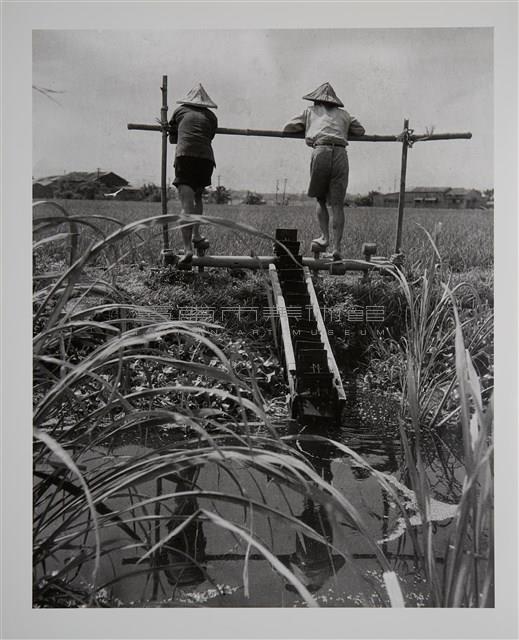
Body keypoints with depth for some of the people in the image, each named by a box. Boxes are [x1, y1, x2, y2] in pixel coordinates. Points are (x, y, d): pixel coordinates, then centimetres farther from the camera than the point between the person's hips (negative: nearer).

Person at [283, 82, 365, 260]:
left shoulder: (310, 111, 24)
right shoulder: (343, 114, 28)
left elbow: (288, 128, 24)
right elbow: (360, 130, 34)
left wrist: (307, 130, 40)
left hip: (320, 152, -1)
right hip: (340, 153, 1)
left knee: (321, 199, 14)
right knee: (337, 204, 1)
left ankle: (325, 237, -2)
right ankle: (337, 247, -5)